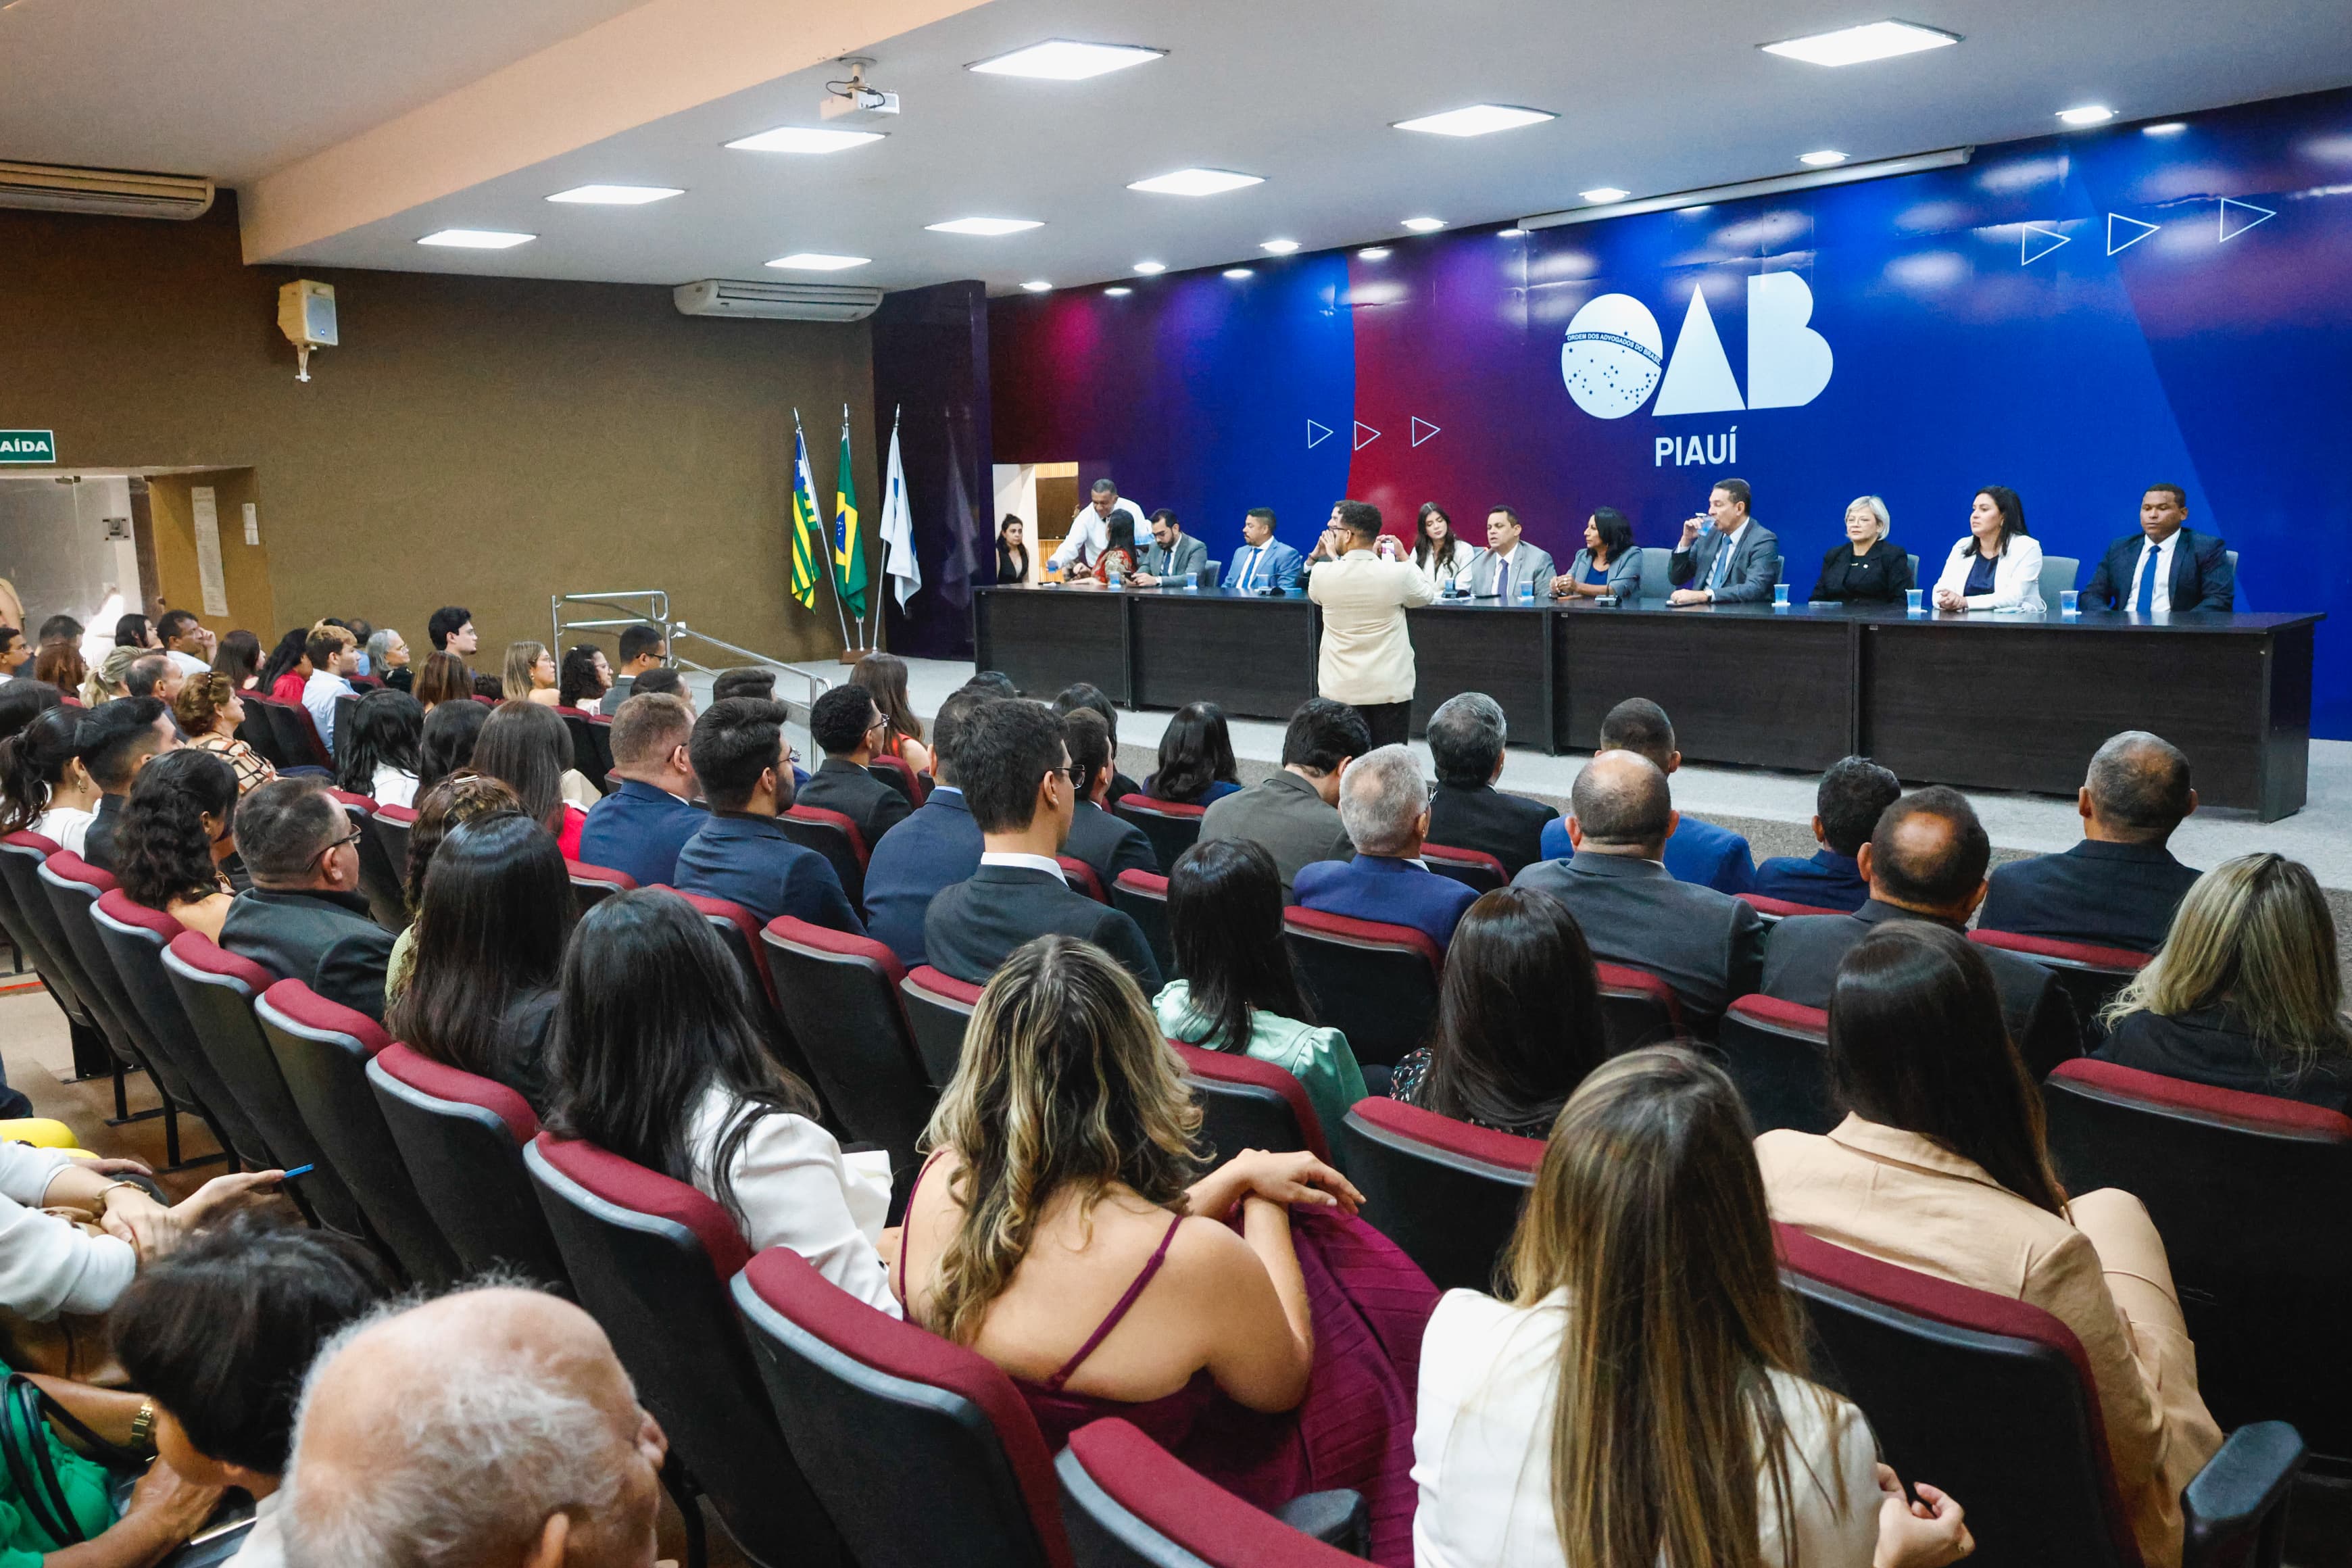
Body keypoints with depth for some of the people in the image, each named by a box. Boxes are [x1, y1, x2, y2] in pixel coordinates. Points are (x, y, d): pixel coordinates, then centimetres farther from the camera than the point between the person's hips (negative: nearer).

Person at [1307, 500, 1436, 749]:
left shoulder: (1323, 575, -9)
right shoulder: (1399, 574, -11)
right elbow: (1428, 596, 10)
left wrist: (1335, 558, 22)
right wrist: (1403, 557, 16)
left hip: (1340, 691, 1)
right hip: (1390, 690, 0)